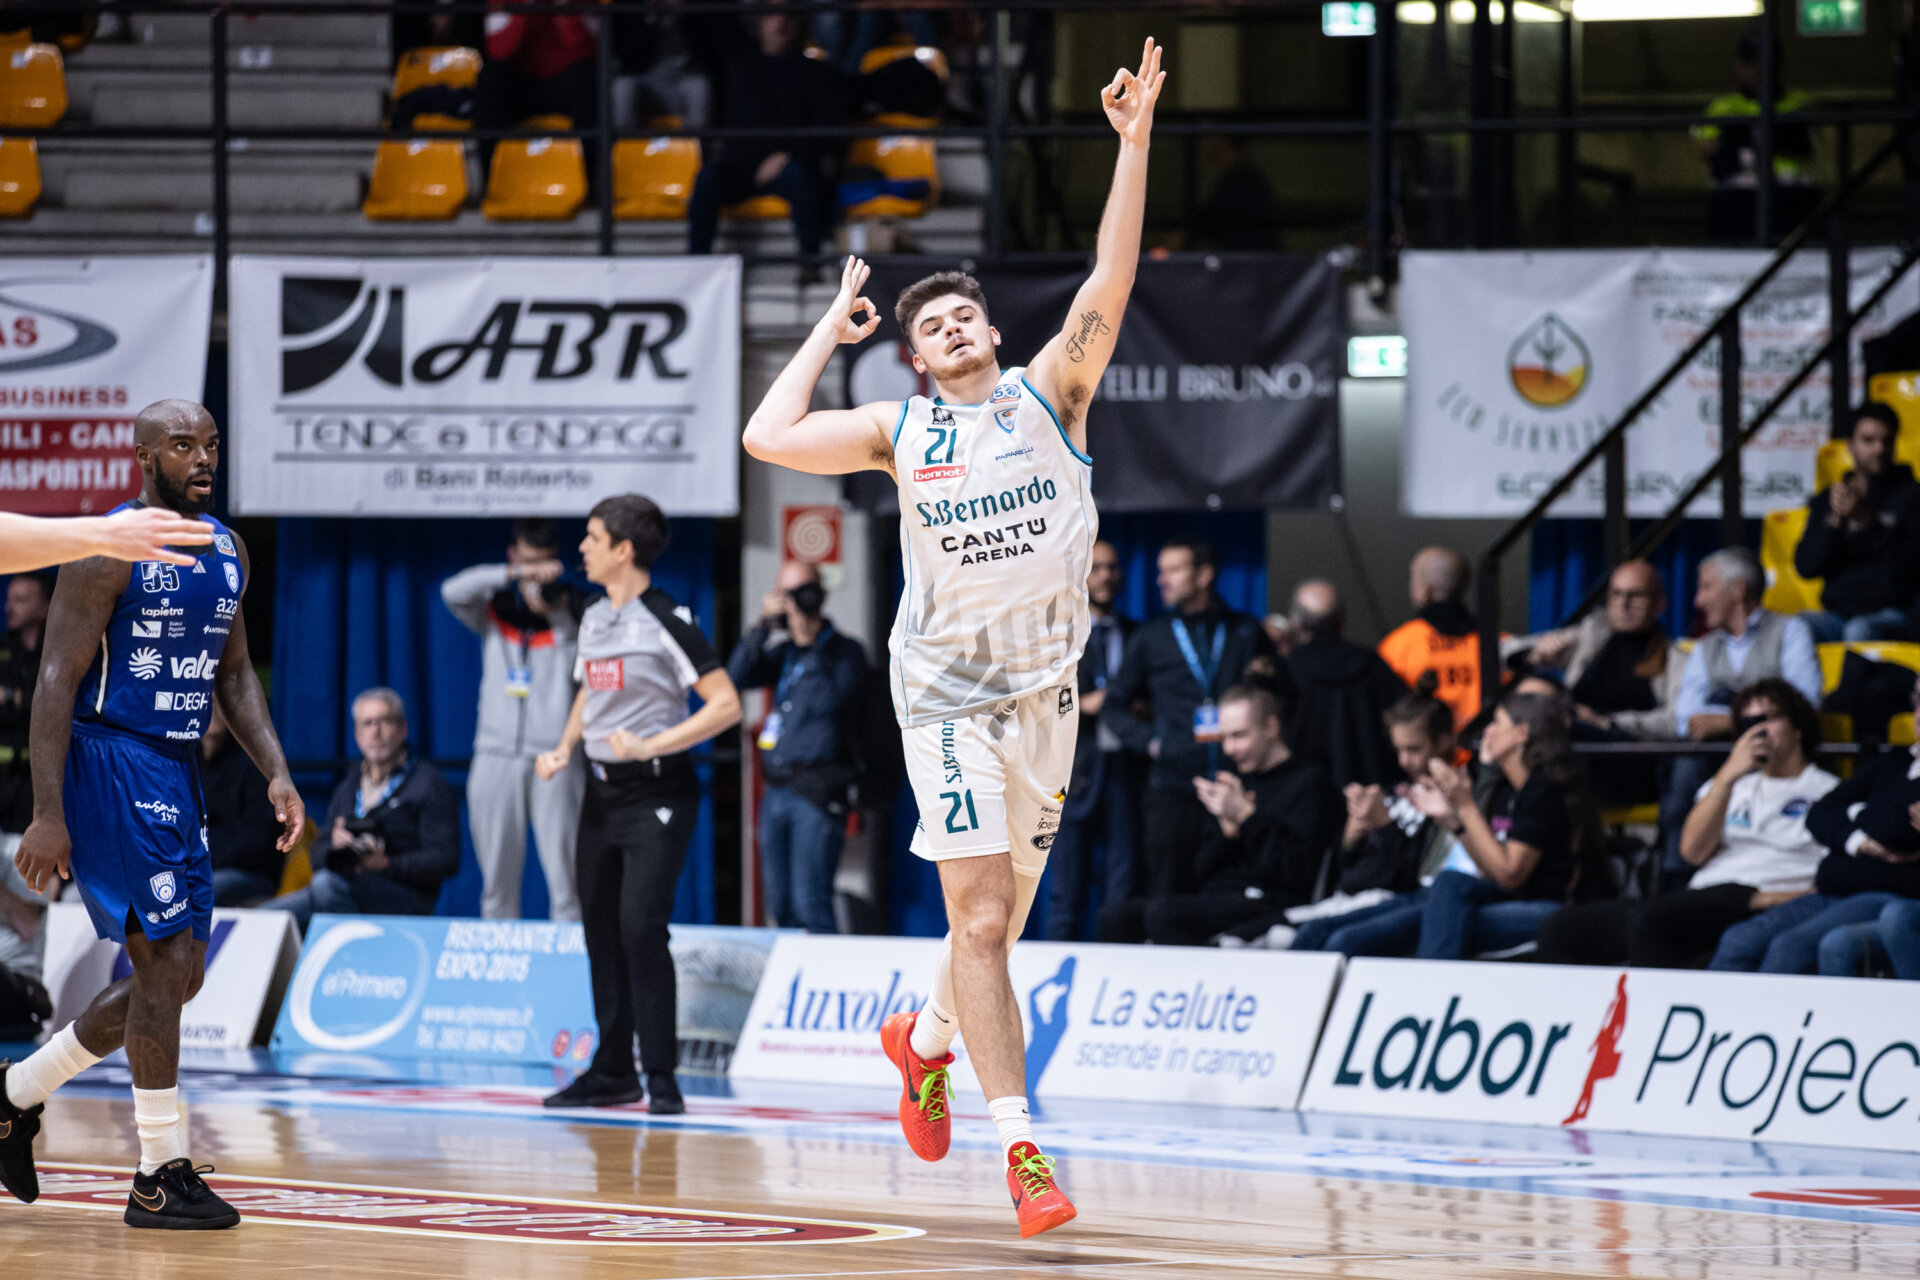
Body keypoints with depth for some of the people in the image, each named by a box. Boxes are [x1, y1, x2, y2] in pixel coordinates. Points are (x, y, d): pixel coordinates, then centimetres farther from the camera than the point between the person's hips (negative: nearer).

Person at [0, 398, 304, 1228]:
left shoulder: (227, 552, 11)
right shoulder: (110, 551, -13)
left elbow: (234, 673, 19)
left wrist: (276, 774, 5)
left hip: (175, 774, 9)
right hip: (109, 763, -9)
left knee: (176, 975, 11)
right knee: (168, 960, -12)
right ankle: (160, 1177, -5)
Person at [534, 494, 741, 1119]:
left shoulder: (668, 621, -13)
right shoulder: (593, 619, 11)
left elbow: (726, 705, -16)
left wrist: (653, 745, -23)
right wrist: (564, 749, 9)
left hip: (657, 793, -8)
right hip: (601, 793, 8)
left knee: (641, 925, -16)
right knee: (601, 928, 9)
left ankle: (662, 1077, -12)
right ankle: (612, 1071, 19)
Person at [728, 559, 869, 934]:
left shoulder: (845, 651, 1)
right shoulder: (784, 654, 17)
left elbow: (829, 699, -14)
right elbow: (737, 676, 3)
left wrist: (810, 642, -12)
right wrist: (763, 626, -6)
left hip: (817, 793, -7)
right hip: (776, 791, 7)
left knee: (810, 907, -15)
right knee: (781, 909, 7)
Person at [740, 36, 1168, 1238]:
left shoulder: (1048, 393, 2)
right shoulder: (901, 431, 2)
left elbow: (1109, 286, -11)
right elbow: (769, 436, -7)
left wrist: (1135, 141, -19)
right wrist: (830, 330, 3)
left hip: (1046, 687, 2)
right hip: (948, 690, -2)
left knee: (1004, 907, 13)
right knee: (979, 917, -11)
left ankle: (925, 1039, 43)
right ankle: (1022, 1147, -13)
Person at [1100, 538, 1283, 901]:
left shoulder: (1246, 632, 13)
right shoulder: (1152, 637, 13)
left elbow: (1288, 696, 19)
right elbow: (1114, 706, 16)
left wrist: (1271, 675, -2)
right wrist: (1148, 741, 1)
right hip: (1174, 786, 0)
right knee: (1165, 895, -6)